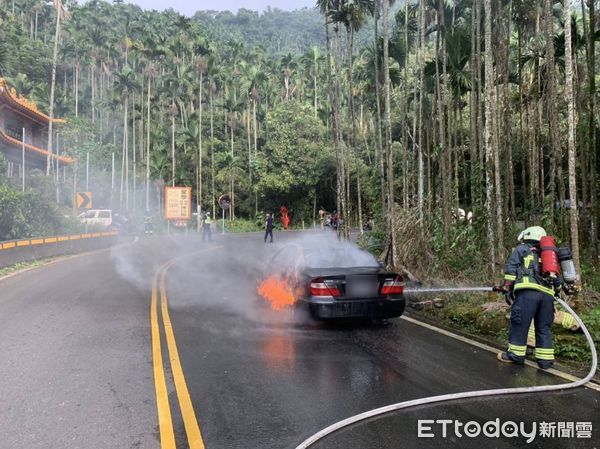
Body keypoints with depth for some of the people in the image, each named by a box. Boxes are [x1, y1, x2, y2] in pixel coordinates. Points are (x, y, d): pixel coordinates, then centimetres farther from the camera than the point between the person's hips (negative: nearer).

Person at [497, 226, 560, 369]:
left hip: (528, 291, -6)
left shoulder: (522, 249, 15)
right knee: (544, 328, 11)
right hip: (548, 294, 6)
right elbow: (558, 281, 28)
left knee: (519, 323, 0)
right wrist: (556, 289, 37)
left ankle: (516, 354, 5)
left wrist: (507, 288, 5)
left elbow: (511, 268, 2)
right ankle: (546, 359, 11)